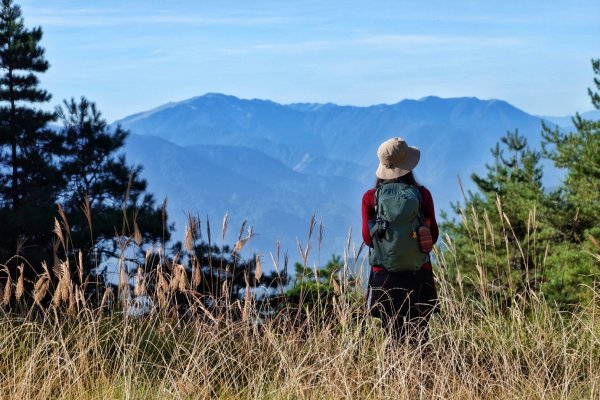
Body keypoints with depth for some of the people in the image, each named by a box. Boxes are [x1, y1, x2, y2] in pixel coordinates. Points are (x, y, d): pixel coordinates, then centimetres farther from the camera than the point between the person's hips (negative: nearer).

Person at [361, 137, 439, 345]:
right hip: (419, 274, 0)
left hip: (384, 275, 0)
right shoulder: (422, 194, -2)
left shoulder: (370, 198, -3)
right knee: (420, 338, 4)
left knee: (392, 337, 4)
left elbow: (367, 238, 2)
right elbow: (434, 235, 3)